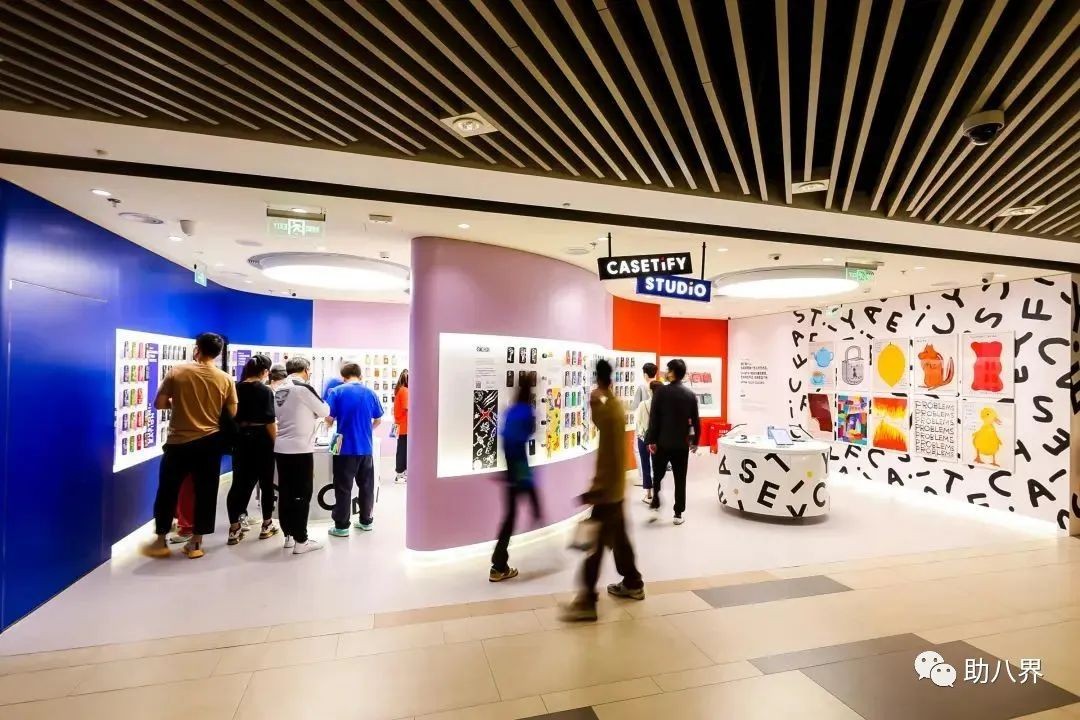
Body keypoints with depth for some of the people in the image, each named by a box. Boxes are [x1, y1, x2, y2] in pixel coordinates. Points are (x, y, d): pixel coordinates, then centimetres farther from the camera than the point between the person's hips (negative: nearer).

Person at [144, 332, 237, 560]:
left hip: (179, 442, -1)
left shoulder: (177, 372, -6)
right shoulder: (225, 379, -4)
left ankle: (160, 542, 23)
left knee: (167, 491, 14)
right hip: (210, 442, 1)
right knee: (205, 492, 9)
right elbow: (232, 414, 0)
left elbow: (159, 404, -3)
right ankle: (196, 543, 16)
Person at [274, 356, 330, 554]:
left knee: (286, 493, 13)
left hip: (281, 448, 7)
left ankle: (288, 536, 23)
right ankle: (301, 541, 5)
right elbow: (324, 411, -4)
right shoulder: (303, 388, -13)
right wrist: (315, 411, 15)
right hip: (300, 449, -7)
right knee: (302, 494, 0)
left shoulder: (279, 390, 9)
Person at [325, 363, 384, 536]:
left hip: (346, 448, -3)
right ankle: (366, 521, 25)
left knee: (343, 488, 6)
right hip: (366, 447, 3)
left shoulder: (337, 392, -6)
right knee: (366, 485, 15)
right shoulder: (370, 393, 3)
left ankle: (341, 526, 12)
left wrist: (332, 423, 16)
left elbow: (329, 419, -7)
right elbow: (378, 420, 10)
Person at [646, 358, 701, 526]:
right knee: (680, 480, 8)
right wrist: (695, 441, 15)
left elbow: (653, 418, -10)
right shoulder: (691, 394, 1)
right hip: (682, 444, 2)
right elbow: (695, 420, 5)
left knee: (657, 476, 14)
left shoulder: (661, 392, -9)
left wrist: (651, 440, -6)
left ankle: (655, 506, 12)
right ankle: (678, 514, 11)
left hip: (662, 442, -2)